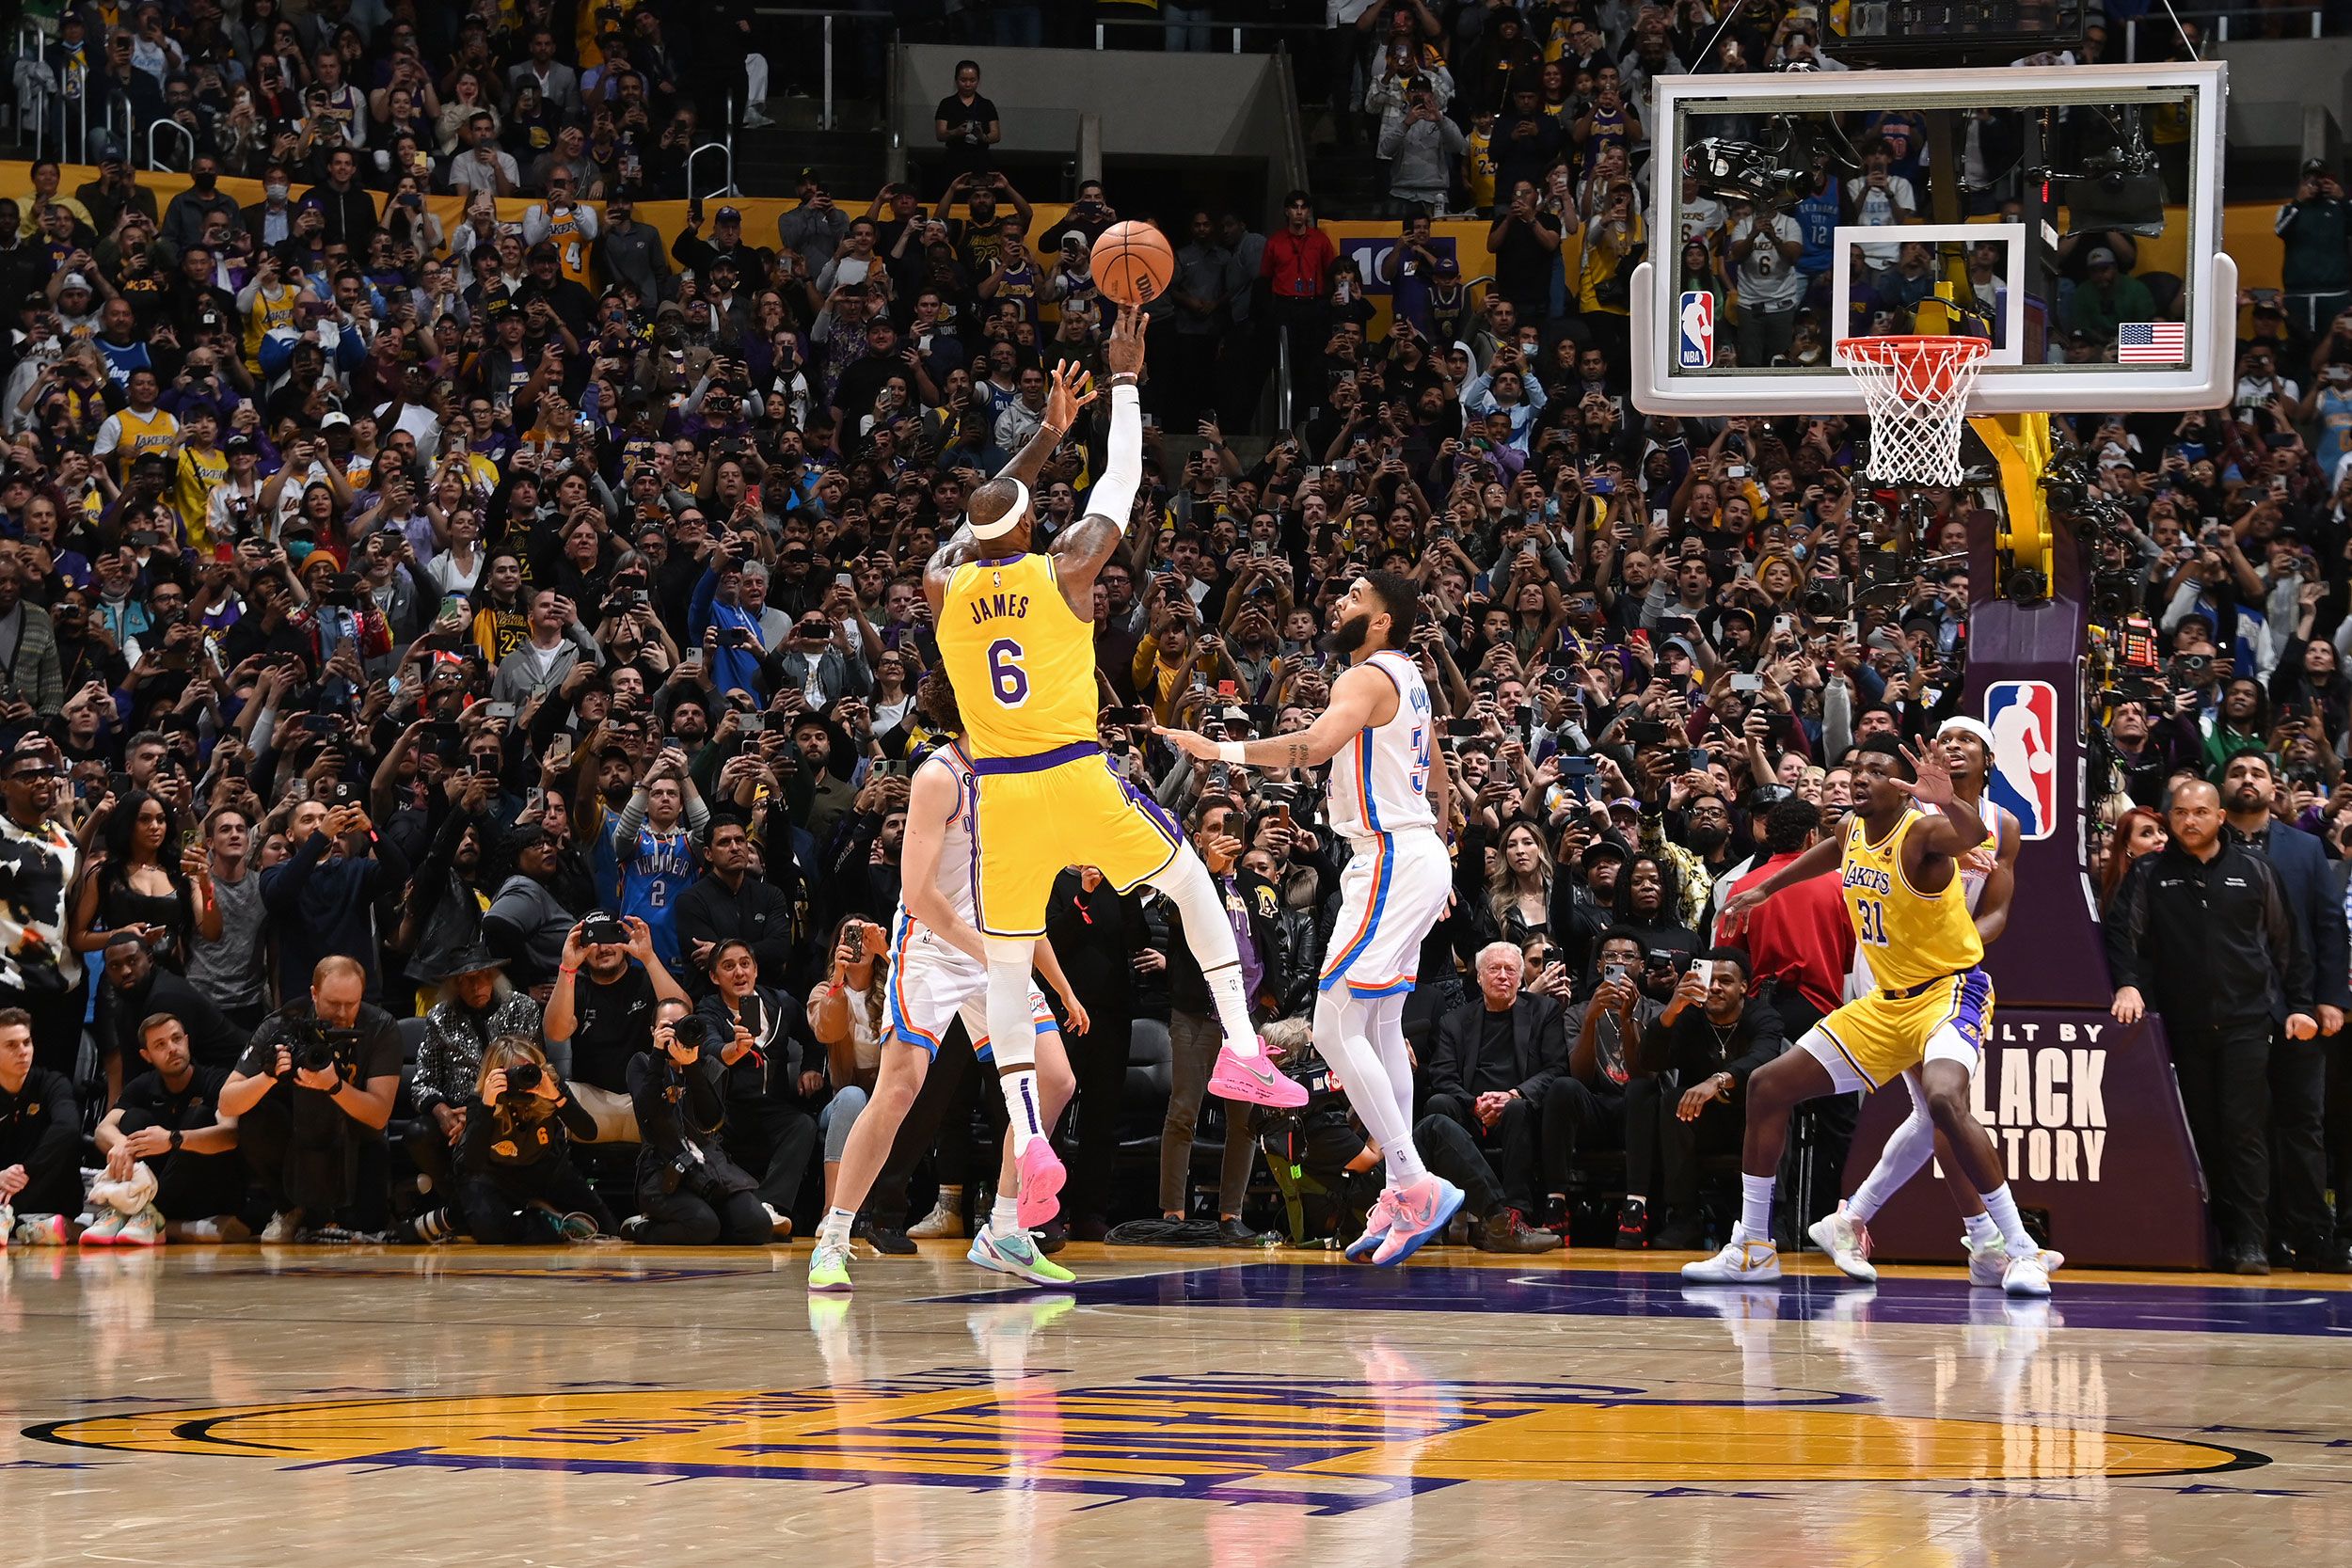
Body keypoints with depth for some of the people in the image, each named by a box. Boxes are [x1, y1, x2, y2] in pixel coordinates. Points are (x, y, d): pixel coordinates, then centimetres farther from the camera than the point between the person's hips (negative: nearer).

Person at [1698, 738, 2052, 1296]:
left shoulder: (1923, 833, -21)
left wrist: (1950, 804, -66)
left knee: (1944, 1098, -37)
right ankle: (1753, 1250, 19)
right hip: (1886, 1000, 9)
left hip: (1950, 992, -9)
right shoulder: (1853, 833, 2)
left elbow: (1974, 838, -45)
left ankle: (2022, 1251, -29)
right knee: (1768, 1086, 8)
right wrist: (1764, 889, 34)